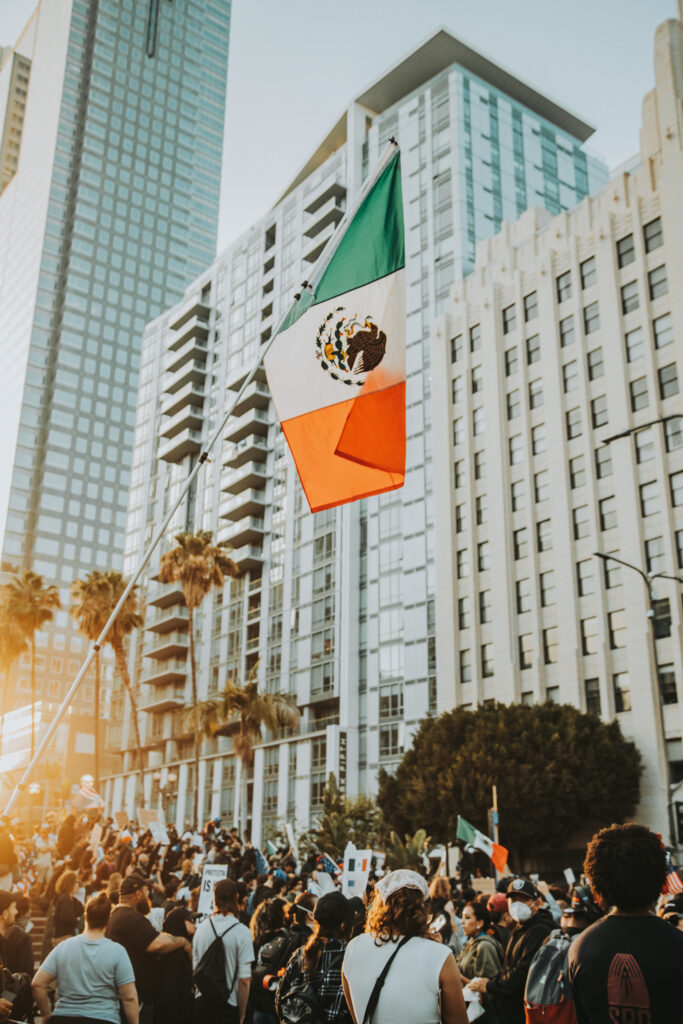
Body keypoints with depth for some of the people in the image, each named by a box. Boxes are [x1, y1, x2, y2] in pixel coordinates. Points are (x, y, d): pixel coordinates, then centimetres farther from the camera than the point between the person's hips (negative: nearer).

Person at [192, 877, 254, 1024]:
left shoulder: (202, 927, -1)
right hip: (228, 1004, -4)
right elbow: (244, 979, -12)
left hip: (201, 1000, 4)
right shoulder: (241, 931, -12)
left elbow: (194, 967, 8)